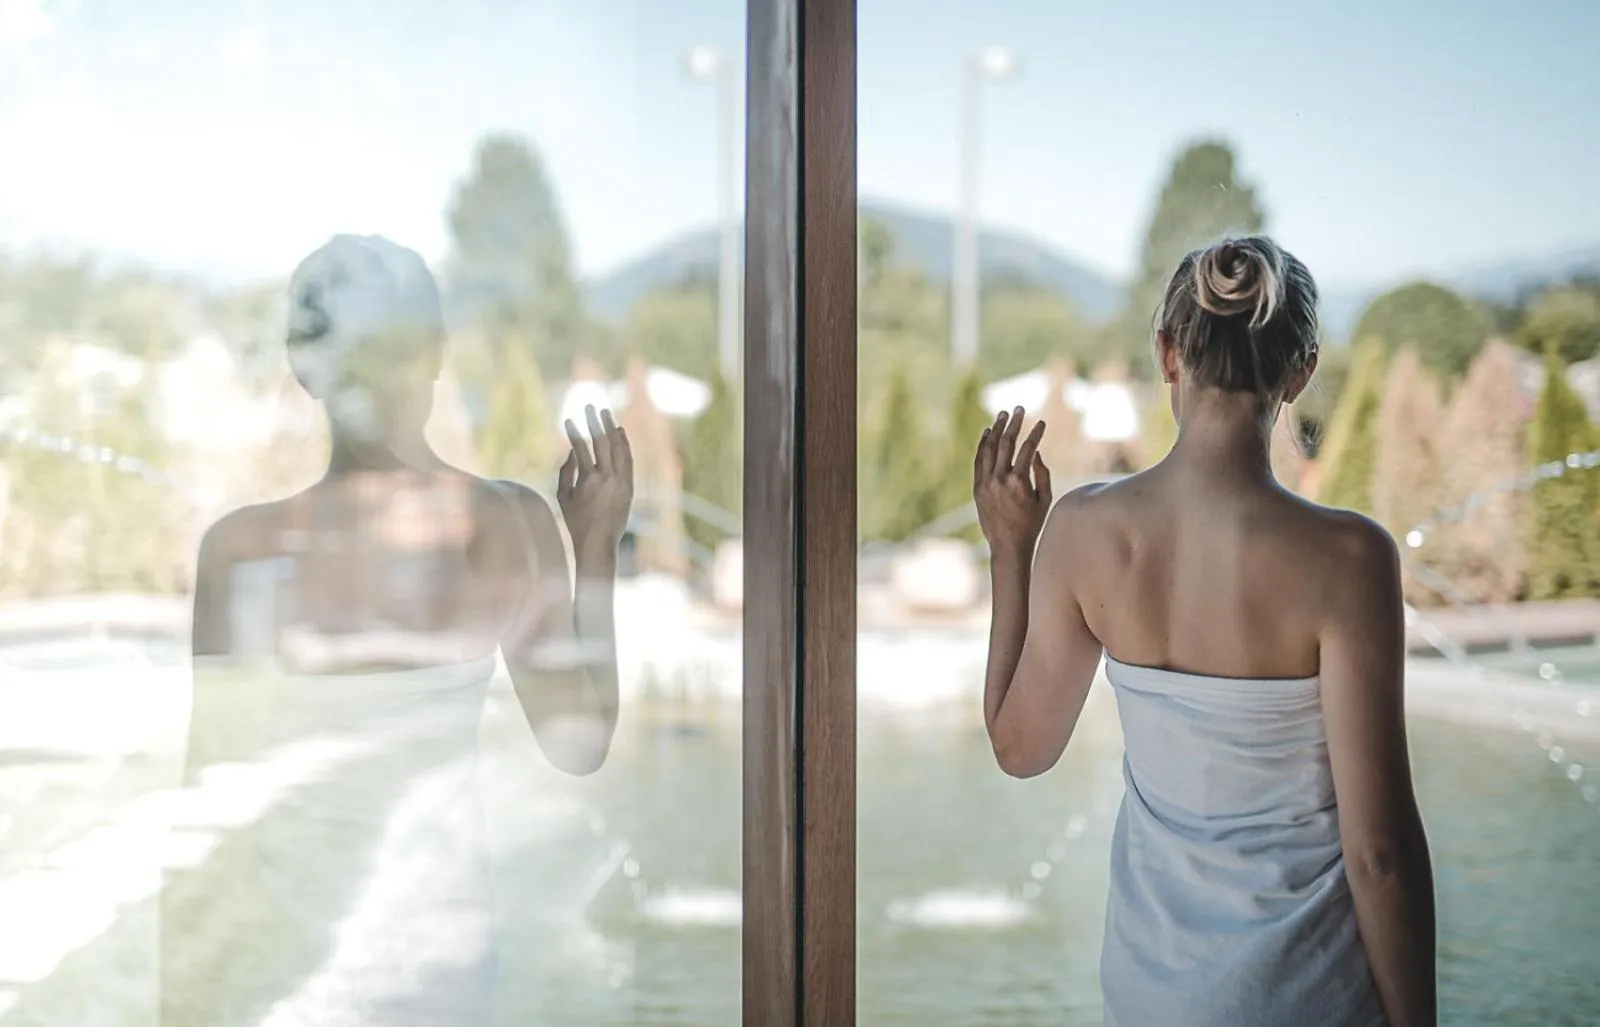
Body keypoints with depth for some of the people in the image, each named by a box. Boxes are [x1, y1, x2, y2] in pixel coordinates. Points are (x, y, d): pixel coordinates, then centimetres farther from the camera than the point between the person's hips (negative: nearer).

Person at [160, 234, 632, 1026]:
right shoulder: (518, 524, -10)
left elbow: (213, 786, -10)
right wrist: (598, 548, 7)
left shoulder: (241, 548, -18)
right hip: (445, 925, 3)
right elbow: (578, 744, 1)